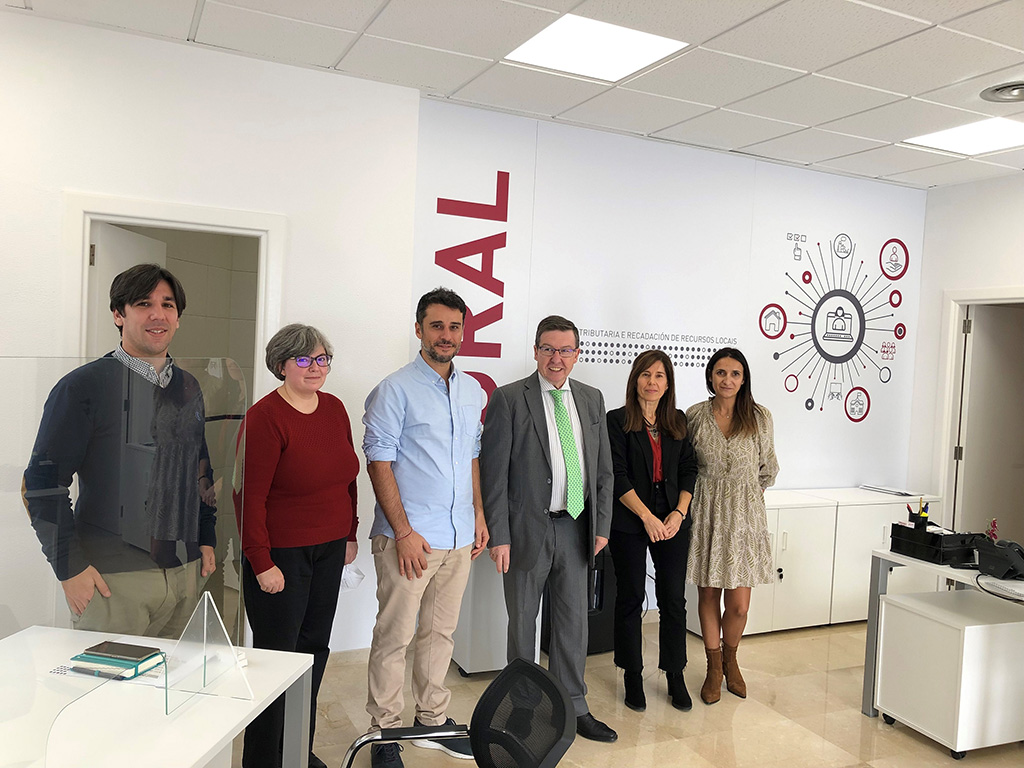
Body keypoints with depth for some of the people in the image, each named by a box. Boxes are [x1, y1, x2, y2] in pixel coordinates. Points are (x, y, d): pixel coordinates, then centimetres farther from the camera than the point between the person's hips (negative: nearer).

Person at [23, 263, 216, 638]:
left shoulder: (188, 388, 11)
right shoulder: (83, 386, -6)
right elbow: (42, 483, -8)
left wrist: (207, 540, 13)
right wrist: (70, 567, -11)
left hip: (185, 574, 5)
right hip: (112, 579, -5)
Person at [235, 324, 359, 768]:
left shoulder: (335, 409, 5)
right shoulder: (265, 418, -15)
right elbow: (249, 496, -16)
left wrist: (350, 534, 12)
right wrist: (262, 563, -16)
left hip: (328, 549, 7)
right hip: (281, 554, -7)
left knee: (314, 647, 16)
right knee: (277, 654, 3)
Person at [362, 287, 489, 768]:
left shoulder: (472, 390, 11)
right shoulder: (395, 390, -8)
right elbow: (379, 462, -11)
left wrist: (478, 514, 12)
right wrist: (403, 531, -14)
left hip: (459, 537, 6)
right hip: (408, 538, -6)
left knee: (440, 632, 17)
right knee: (393, 637, 3)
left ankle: (431, 720, 32)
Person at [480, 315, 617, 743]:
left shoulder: (592, 399, 8)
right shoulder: (508, 399, -7)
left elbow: (603, 469, 12)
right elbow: (494, 472, -9)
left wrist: (602, 525, 7)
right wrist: (499, 535, -13)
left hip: (576, 529, 4)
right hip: (528, 528, -4)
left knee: (573, 622, 13)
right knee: (522, 623, 11)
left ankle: (573, 708, 29)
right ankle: (522, 706, 29)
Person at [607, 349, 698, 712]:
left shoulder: (678, 421, 10)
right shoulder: (618, 420, -3)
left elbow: (689, 470, 8)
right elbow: (617, 476, -9)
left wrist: (679, 513, -5)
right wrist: (648, 517, -13)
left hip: (672, 522, 3)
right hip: (629, 523, -3)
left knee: (674, 598, 5)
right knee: (630, 598, 6)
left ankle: (675, 676, 20)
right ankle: (633, 677, 20)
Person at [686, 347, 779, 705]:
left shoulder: (760, 417, -1)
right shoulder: (694, 415, -1)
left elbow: (768, 468, 12)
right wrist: (711, 491, 10)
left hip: (745, 515, 0)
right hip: (706, 514, 0)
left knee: (739, 604, 1)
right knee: (708, 594, 8)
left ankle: (730, 658, 31)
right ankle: (714, 666, 28)